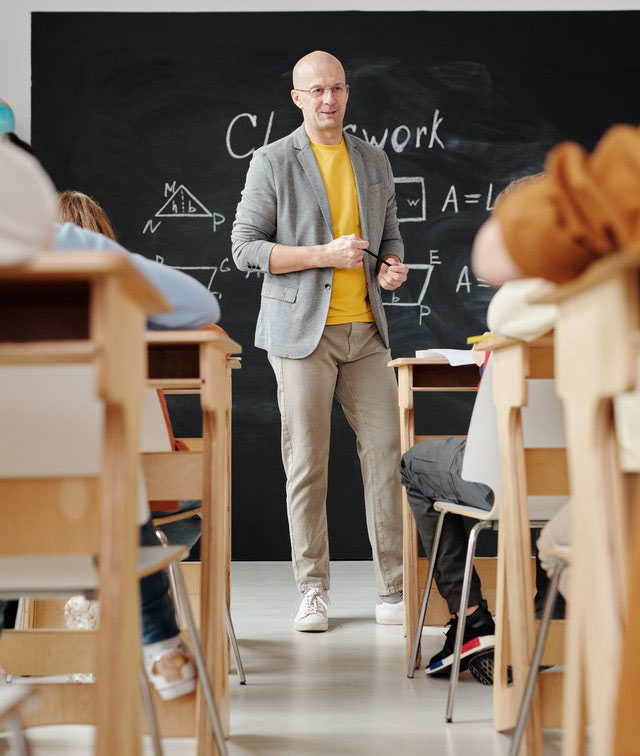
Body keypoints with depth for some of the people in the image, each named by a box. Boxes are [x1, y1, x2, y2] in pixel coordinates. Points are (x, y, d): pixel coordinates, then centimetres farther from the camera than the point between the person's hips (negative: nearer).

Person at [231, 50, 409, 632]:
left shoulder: (374, 161, 14)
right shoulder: (272, 162, -1)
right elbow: (245, 247, -5)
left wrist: (393, 267, -2)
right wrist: (325, 254, -15)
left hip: (365, 330, 4)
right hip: (302, 330, -4)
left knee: (387, 453, -1)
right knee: (307, 464, -1)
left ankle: (393, 591, 7)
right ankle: (313, 593, 11)